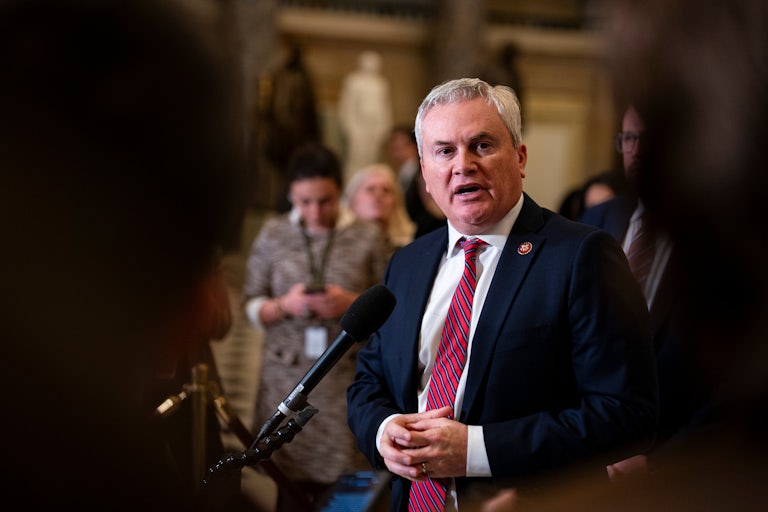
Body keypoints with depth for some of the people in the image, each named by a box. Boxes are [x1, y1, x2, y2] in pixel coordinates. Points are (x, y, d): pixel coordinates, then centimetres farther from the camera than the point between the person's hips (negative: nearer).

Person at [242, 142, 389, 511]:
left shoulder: (368, 236, 2)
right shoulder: (273, 235, 5)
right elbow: (251, 306, 7)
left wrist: (352, 304, -14)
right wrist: (284, 306, -12)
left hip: (347, 380, -1)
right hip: (287, 380, 1)